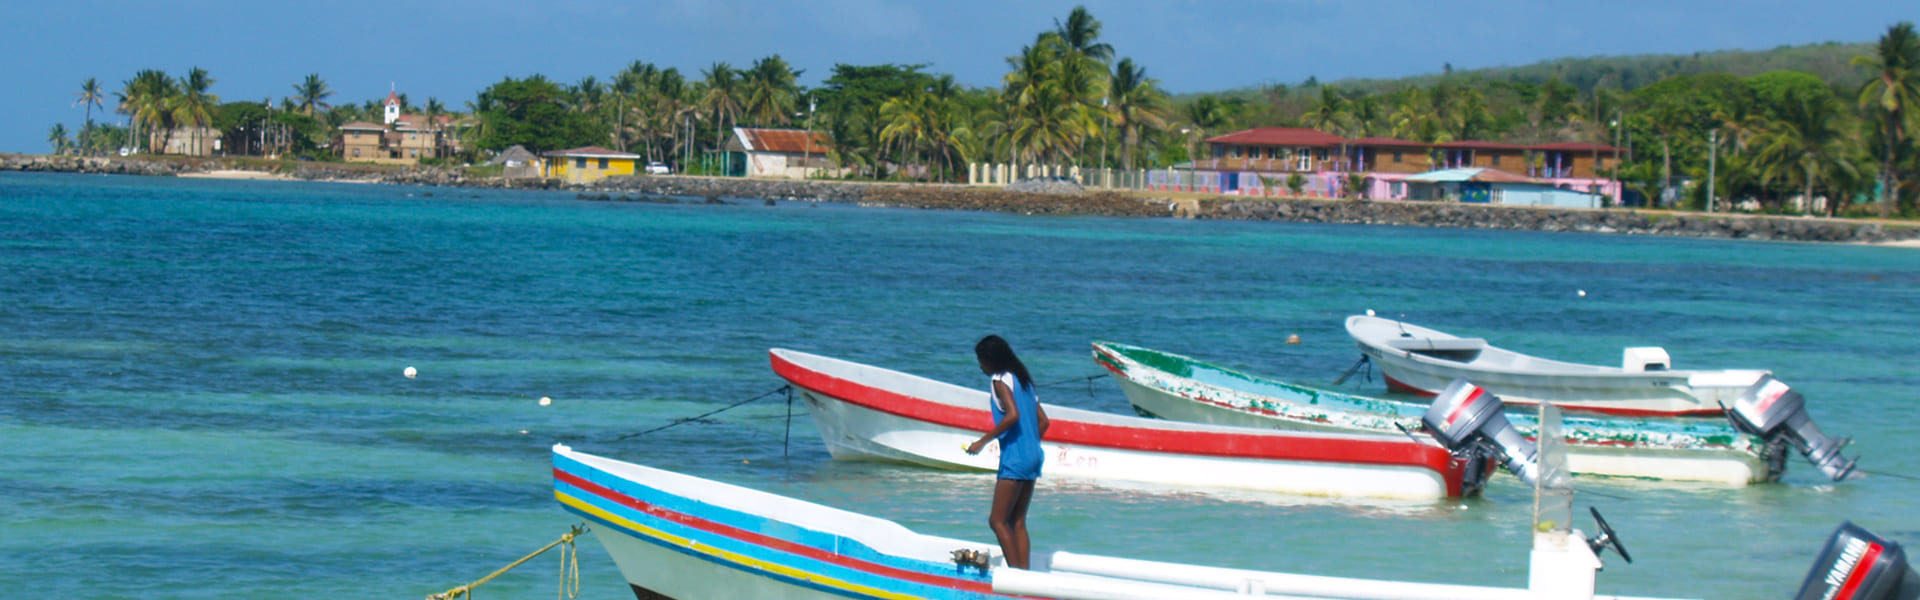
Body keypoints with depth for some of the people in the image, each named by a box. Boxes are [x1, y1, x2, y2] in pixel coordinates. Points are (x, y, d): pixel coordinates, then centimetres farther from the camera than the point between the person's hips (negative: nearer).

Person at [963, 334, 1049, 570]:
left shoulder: (1000, 380, -7)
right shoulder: (1022, 379, 17)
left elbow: (1013, 415, -22)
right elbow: (1043, 420, 16)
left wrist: (983, 441, -16)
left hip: (1015, 456, -9)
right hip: (1033, 455, 9)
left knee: (998, 520, -5)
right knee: (1017, 522, 11)